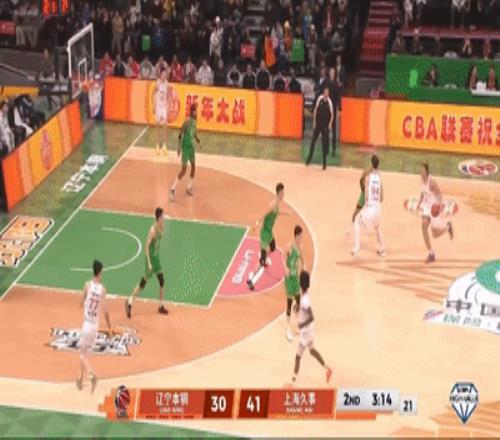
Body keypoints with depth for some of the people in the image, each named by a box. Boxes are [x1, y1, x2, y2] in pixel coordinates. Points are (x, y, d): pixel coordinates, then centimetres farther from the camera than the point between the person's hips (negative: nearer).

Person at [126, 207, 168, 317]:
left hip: (156, 257, 8)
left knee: (162, 281, 10)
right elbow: (146, 246, -23)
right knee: (143, 282, -1)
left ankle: (161, 306, 22)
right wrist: (149, 263, -24)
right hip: (151, 257, -8)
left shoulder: (161, 228, 0)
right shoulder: (152, 230, -24)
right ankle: (129, 302, 12)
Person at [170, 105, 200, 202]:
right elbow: (181, 134, -22)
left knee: (193, 166, 13)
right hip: (185, 146, -8)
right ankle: (173, 189, -5)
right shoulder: (187, 121, -21)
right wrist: (179, 147, -25)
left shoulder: (194, 121, 5)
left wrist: (197, 139, 4)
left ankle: (189, 188, 25)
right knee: (184, 169, -10)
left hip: (191, 145, 8)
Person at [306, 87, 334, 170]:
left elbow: (332, 114, -3)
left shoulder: (329, 102, -12)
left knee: (325, 143, 0)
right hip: (318, 124, 3)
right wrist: (314, 121, 3)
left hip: (325, 126, -3)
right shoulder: (319, 99, -5)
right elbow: (315, 109, 4)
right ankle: (310, 157, 23)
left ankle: (324, 162, 7)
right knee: (313, 141, 7)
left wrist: (330, 124, -14)